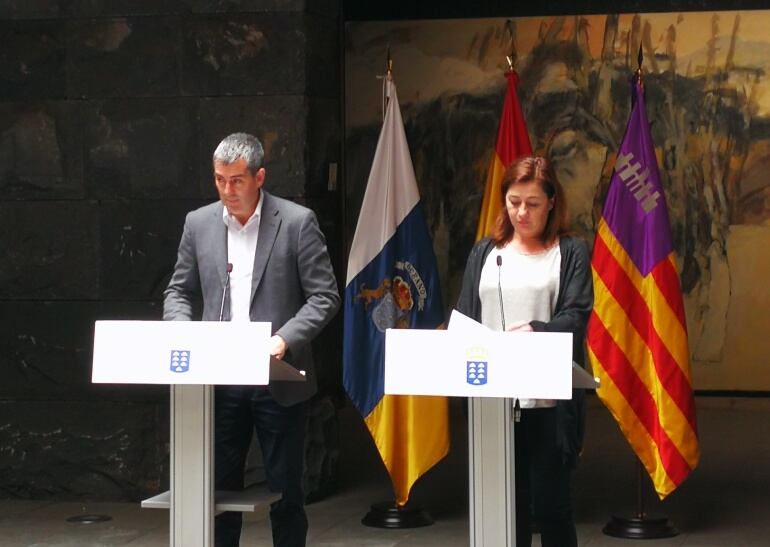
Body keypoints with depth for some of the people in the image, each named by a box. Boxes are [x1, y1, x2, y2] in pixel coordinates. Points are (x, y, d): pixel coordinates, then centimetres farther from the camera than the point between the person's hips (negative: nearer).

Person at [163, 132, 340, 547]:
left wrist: (285, 340, -18)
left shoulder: (297, 222, -4)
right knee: (218, 488, 7)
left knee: (285, 490, 5)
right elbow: (179, 292, 14)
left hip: (278, 379, -3)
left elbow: (325, 296, -5)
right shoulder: (199, 223, 7)